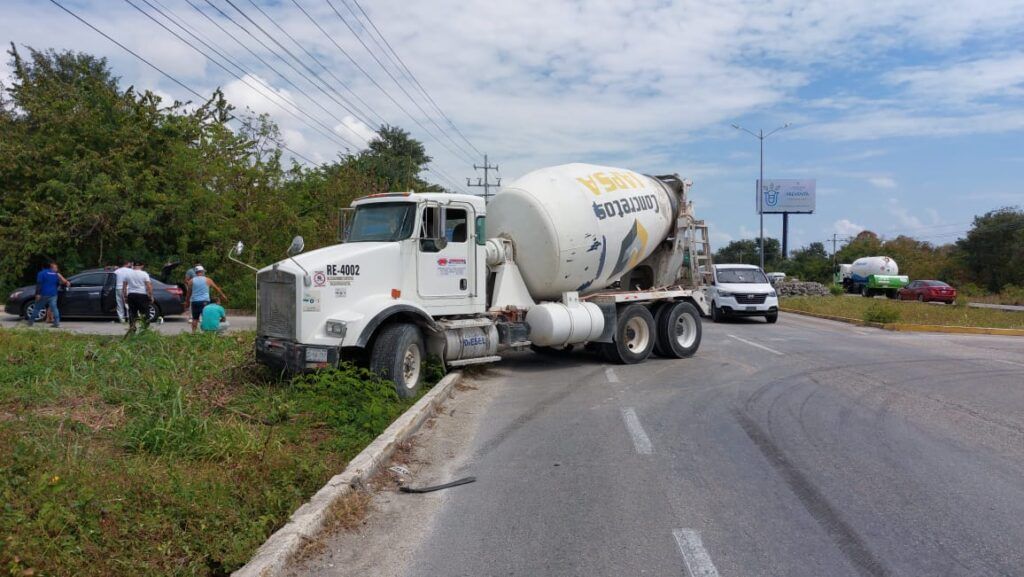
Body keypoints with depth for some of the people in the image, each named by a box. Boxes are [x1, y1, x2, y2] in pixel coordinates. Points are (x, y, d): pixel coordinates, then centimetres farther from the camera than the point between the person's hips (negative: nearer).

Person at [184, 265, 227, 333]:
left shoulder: (191, 281, 6)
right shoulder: (207, 280, 4)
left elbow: (188, 293, 10)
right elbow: (216, 288, 13)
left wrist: (187, 301, 22)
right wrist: (223, 295, 24)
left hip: (194, 302, 2)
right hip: (204, 301, -2)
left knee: (195, 318, 9)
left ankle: (193, 332, 6)